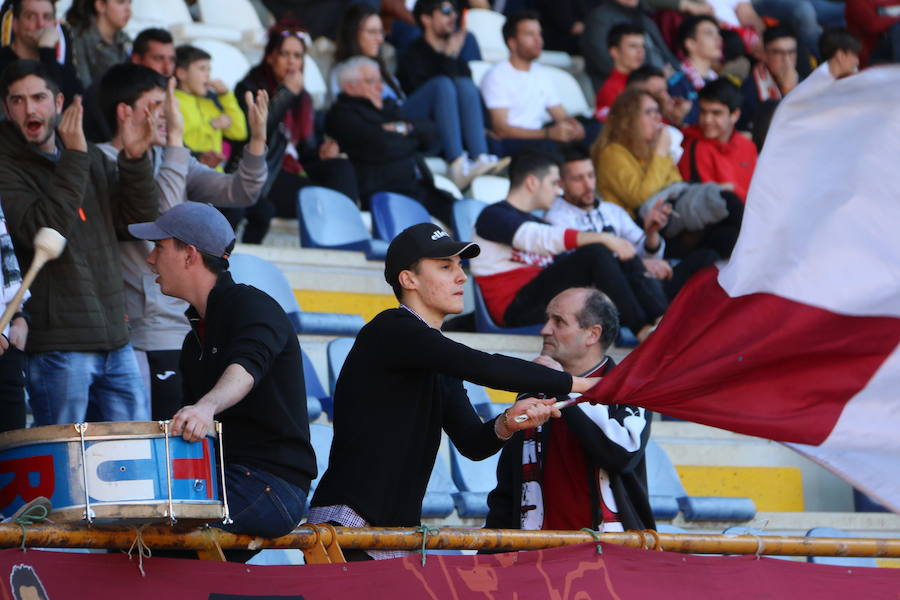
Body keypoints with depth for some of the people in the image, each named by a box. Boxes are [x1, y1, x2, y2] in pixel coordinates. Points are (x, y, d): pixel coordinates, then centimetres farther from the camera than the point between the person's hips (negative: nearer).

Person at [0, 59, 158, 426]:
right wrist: (73, 159, -22)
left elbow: (141, 219, 9)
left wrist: (134, 159, -6)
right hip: (57, 344, -6)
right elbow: (43, 232, -21)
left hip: (114, 339, 7)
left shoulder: (92, 158, 13)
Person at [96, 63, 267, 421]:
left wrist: (257, 142, -10)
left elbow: (238, 192, 6)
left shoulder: (168, 160, 13)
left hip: (181, 334, 7)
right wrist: (176, 138, -23)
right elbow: (160, 213, -23)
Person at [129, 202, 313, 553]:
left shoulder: (252, 307, -8)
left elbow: (246, 368, -31)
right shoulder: (195, 339, 21)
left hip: (273, 484, -8)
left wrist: (206, 407, -51)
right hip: (219, 479, 8)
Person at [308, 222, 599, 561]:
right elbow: (484, 368, -20)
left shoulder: (442, 367, 19)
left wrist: (505, 425, -12)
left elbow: (472, 444, 11)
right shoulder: (392, 330, -10)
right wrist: (577, 384, -17)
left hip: (400, 530, 9)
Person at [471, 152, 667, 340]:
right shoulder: (494, 216, 0)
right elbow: (543, 239, -19)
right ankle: (643, 331, -30)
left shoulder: (539, 223, 28)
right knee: (594, 252, -26)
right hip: (518, 310, -8)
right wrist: (602, 238, -27)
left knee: (626, 259, -4)